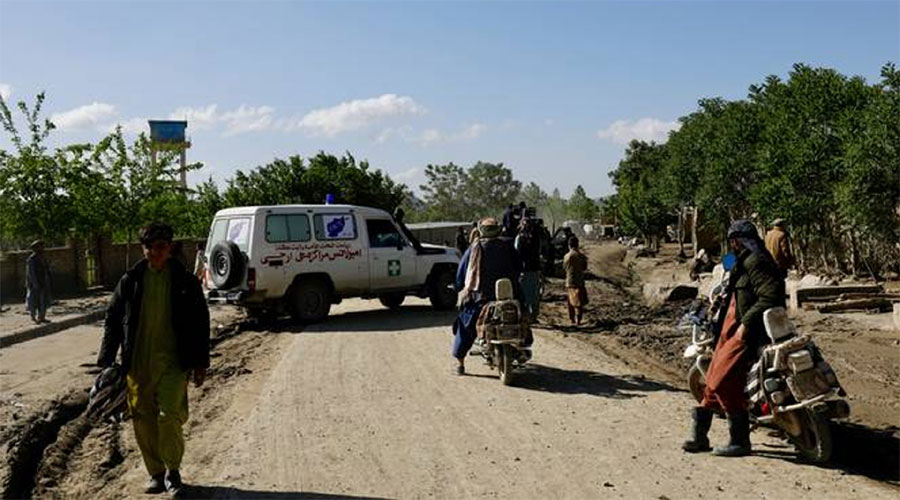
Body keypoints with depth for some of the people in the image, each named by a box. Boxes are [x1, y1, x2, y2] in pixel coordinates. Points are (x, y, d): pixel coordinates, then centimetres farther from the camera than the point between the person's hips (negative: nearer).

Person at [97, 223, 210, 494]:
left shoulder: (185, 281, 1)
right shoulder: (131, 280, 5)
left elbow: (200, 323, 5)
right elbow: (113, 320, 11)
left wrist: (200, 362, 3)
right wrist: (106, 360, 6)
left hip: (173, 362, -2)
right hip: (137, 364, 2)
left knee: (169, 416, -13)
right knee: (143, 421, 5)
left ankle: (173, 470, 8)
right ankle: (156, 473, 22)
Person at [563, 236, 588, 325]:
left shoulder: (567, 256, -9)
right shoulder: (582, 256, -6)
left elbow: (564, 267, 4)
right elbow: (585, 268, 4)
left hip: (569, 282, 0)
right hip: (579, 281, 0)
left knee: (571, 301, 15)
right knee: (579, 302, 2)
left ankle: (572, 318, 22)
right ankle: (578, 319, -8)